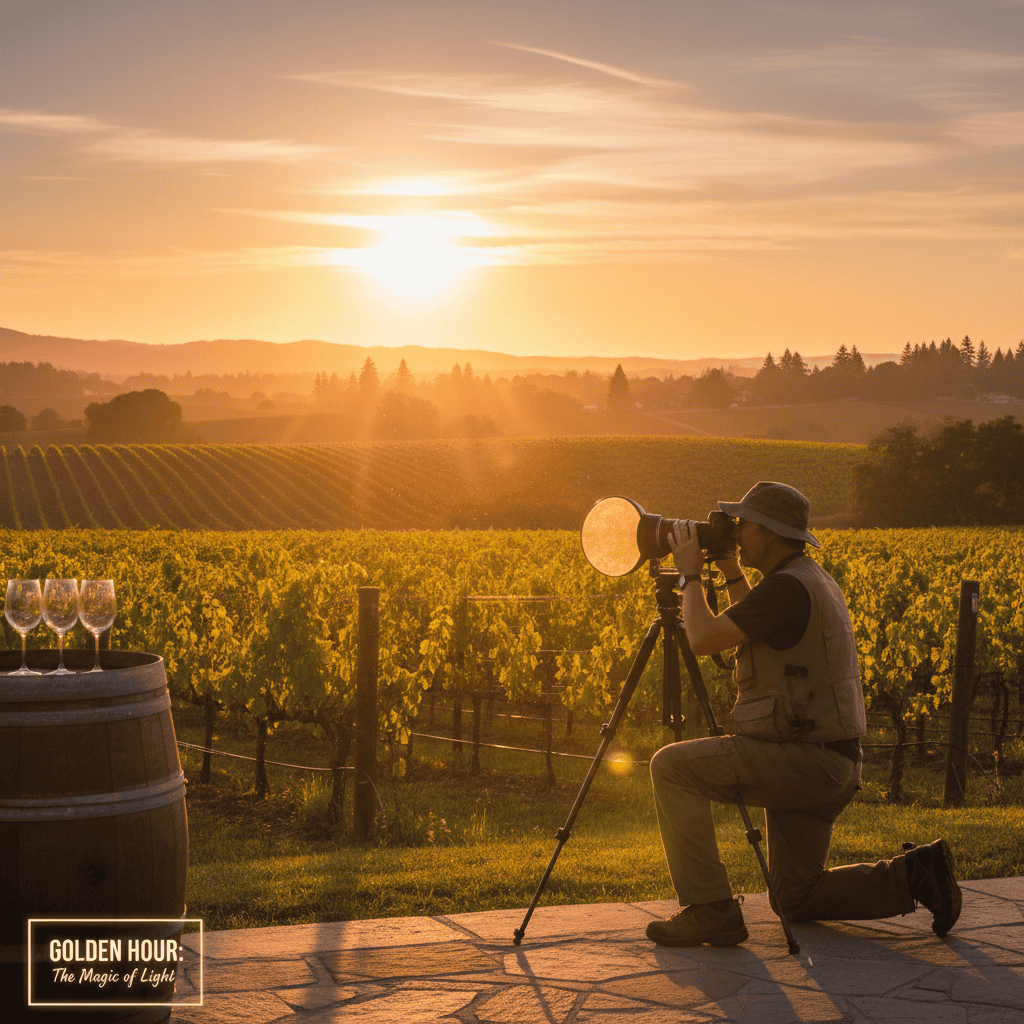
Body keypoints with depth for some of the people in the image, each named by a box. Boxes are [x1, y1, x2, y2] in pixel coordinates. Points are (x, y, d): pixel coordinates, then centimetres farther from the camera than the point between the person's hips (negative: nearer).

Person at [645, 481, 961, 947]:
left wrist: (690, 575, -4)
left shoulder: (788, 586, -18)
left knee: (672, 766, -11)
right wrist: (732, 574, 22)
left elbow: (705, 639, -20)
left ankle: (710, 909, -11)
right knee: (795, 899, 17)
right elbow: (761, 641, 31)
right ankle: (913, 875, 7)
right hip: (829, 764, 10)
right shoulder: (814, 579, 15)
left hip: (800, 759, -10)